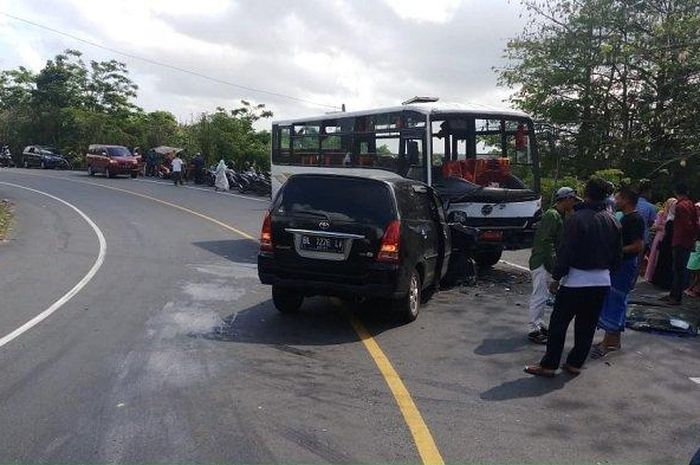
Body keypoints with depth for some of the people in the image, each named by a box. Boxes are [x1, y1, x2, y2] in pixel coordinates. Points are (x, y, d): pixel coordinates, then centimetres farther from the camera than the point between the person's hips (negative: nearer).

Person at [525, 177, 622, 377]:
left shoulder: (577, 218, -15)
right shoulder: (613, 221, 5)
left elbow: (565, 252, -16)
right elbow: (618, 255, 11)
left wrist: (556, 278, -9)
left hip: (576, 280, -6)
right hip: (602, 281, 6)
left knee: (559, 323, 2)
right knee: (587, 325, 14)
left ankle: (549, 365, 6)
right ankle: (575, 363, 22)